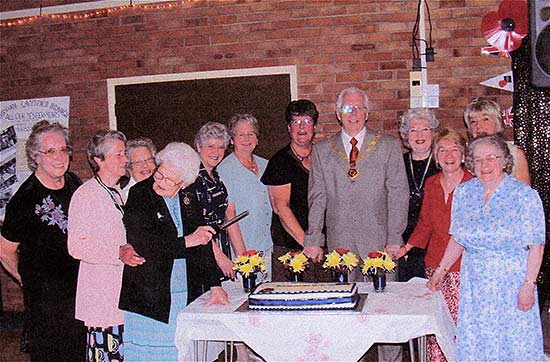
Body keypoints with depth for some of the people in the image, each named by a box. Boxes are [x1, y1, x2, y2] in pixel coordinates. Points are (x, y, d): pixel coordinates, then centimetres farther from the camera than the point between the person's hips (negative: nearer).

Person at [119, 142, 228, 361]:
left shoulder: (188, 197, 7)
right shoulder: (139, 194, -7)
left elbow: (202, 241, 10)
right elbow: (140, 244, -18)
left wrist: (214, 285, 5)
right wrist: (186, 241, -16)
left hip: (185, 294, 4)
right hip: (149, 296, -4)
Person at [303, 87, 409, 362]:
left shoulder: (389, 146, 6)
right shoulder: (321, 150, 10)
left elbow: (398, 195, 1)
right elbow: (317, 199, 8)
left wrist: (394, 240, -5)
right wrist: (313, 240, 1)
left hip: (379, 242, -1)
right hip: (339, 245, 1)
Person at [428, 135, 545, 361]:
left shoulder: (525, 195, -8)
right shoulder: (464, 192, 5)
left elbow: (536, 246, -10)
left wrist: (528, 285, -16)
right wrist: (441, 270, 11)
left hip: (511, 283, -4)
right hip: (474, 284, 4)